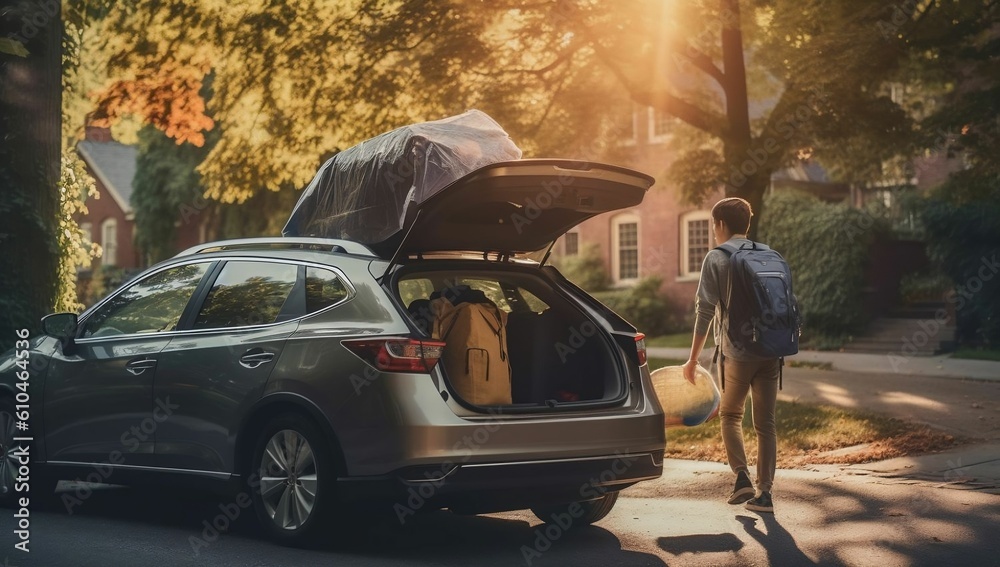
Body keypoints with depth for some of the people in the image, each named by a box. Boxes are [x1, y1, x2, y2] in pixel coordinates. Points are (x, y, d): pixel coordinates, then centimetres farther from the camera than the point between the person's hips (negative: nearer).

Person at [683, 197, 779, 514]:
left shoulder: (717, 258, -3)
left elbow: (705, 310, -7)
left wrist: (693, 358, -3)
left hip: (737, 351, -4)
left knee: (730, 415, 15)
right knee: (765, 423, 7)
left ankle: (742, 477, 0)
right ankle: (764, 493, 5)